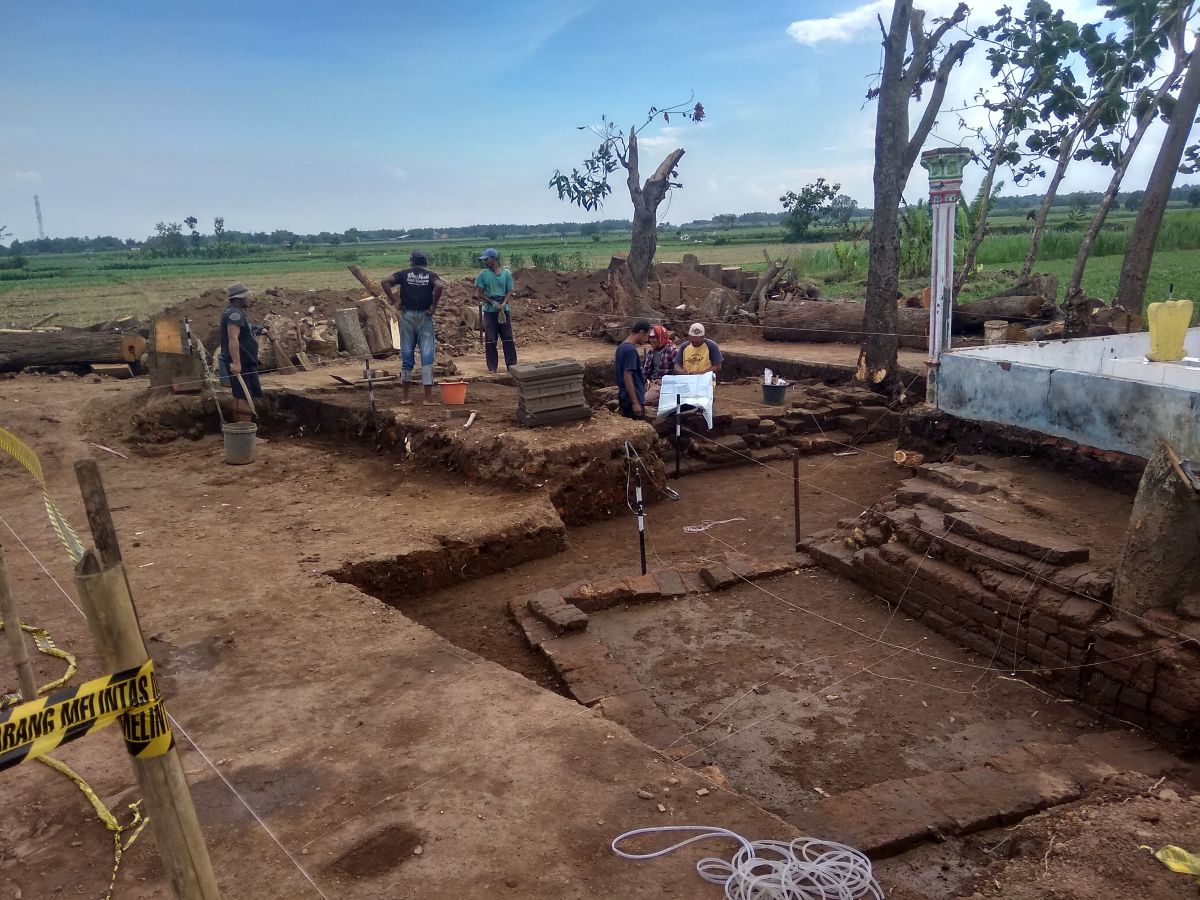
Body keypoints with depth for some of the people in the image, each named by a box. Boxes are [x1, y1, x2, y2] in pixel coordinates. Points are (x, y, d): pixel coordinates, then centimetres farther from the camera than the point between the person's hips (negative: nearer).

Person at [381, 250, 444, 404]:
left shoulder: (404, 274, 7)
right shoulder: (431, 275, 4)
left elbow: (385, 282, -6)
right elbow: (439, 286, -17)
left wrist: (394, 301, -2)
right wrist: (434, 305, -8)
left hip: (407, 315, 2)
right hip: (425, 316, -1)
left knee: (406, 355, 8)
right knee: (427, 355, -1)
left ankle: (404, 396, 11)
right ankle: (428, 396, -4)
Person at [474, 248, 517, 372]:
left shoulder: (506, 274, 2)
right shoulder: (483, 275, 1)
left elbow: (509, 292, 2)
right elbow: (479, 294, -1)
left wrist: (503, 304, -16)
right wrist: (493, 303, -14)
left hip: (504, 309, 1)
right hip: (489, 310, 0)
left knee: (508, 339, 2)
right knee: (490, 340, 2)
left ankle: (511, 365, 8)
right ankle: (492, 367, 8)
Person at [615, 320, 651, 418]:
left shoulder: (621, 346, 10)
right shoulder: (631, 350, -18)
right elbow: (627, 377, -22)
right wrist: (635, 403, -23)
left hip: (624, 397, 10)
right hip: (632, 399, -10)